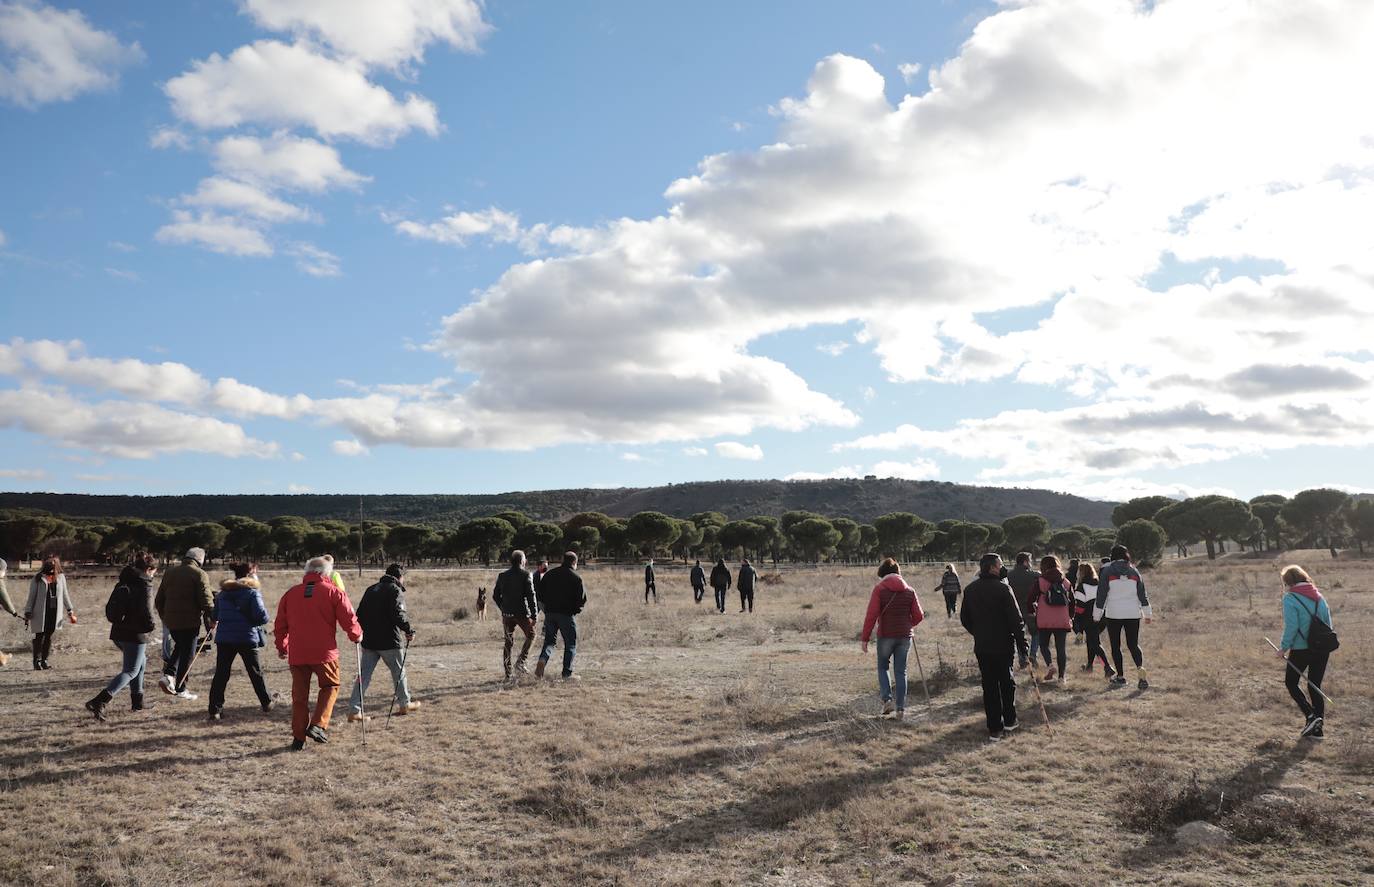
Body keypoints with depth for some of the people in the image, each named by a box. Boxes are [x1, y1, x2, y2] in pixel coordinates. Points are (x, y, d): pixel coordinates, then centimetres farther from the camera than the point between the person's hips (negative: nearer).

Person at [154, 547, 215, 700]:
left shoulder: (169, 572, 11)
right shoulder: (199, 574, -9)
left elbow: (159, 599, 16)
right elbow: (206, 600, -14)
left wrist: (164, 617, 27)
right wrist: (211, 620, -4)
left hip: (171, 621, 6)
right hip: (190, 622, -6)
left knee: (180, 647, 26)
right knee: (187, 654, 5)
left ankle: (169, 675, 7)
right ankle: (180, 689, 11)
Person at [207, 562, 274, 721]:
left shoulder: (222, 593, 9)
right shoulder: (252, 592, -7)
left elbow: (215, 615, 14)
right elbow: (262, 617, -14)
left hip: (224, 638, 3)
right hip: (247, 638, -3)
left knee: (221, 675, 4)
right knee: (256, 673, 12)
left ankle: (215, 709, -3)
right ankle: (266, 703, 22)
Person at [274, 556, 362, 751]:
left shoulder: (290, 593, 8)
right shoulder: (333, 592, -2)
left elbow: (280, 625, 13)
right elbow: (349, 619, -3)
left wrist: (281, 647, 27)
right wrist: (356, 635, 16)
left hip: (296, 654, 3)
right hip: (324, 653, -3)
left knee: (299, 694, 11)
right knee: (330, 686, 15)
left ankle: (298, 737, 13)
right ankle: (318, 725, -1)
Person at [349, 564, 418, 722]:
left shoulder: (370, 589, 15)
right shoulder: (395, 590, -8)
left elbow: (360, 614, 16)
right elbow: (398, 614, -21)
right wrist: (409, 630, -11)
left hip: (368, 641, 6)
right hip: (389, 641, -6)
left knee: (364, 675, 5)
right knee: (399, 672, 12)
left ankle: (354, 710, -2)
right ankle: (405, 705, 24)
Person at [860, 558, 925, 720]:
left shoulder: (880, 589, -6)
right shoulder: (910, 590, 5)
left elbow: (871, 615, -13)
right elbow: (919, 615, 3)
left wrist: (864, 638, -9)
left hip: (885, 635, -3)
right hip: (905, 636, 3)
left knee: (883, 667, 16)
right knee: (901, 671, 9)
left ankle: (887, 698, -3)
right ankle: (901, 708, 8)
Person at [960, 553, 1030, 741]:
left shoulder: (970, 590, 2)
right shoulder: (1003, 589, -15)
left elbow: (964, 619, 11)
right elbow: (1016, 621, -15)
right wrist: (1023, 650, -12)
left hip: (981, 648, 4)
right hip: (1003, 646, -4)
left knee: (989, 686, 8)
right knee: (1007, 683, 16)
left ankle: (995, 729, 8)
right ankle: (1009, 720, 27)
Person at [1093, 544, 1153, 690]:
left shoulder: (1107, 571, -4)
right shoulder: (1134, 571, 5)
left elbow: (1101, 595, -3)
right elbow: (1142, 595, 8)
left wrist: (1097, 615, 4)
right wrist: (1148, 614, 15)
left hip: (1113, 614, -3)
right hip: (1133, 613, 3)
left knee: (1115, 646, 8)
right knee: (1133, 645, 8)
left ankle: (1120, 675, 9)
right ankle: (1140, 669, -16)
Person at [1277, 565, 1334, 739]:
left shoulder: (1290, 598, -11)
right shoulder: (1319, 597, 8)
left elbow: (1291, 627, -17)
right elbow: (1328, 625, 10)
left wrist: (1284, 647, -8)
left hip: (1301, 649, -6)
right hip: (1322, 649, 6)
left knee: (1291, 682, 11)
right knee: (1315, 686, 13)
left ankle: (1311, 716, -6)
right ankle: (1318, 727, 12)